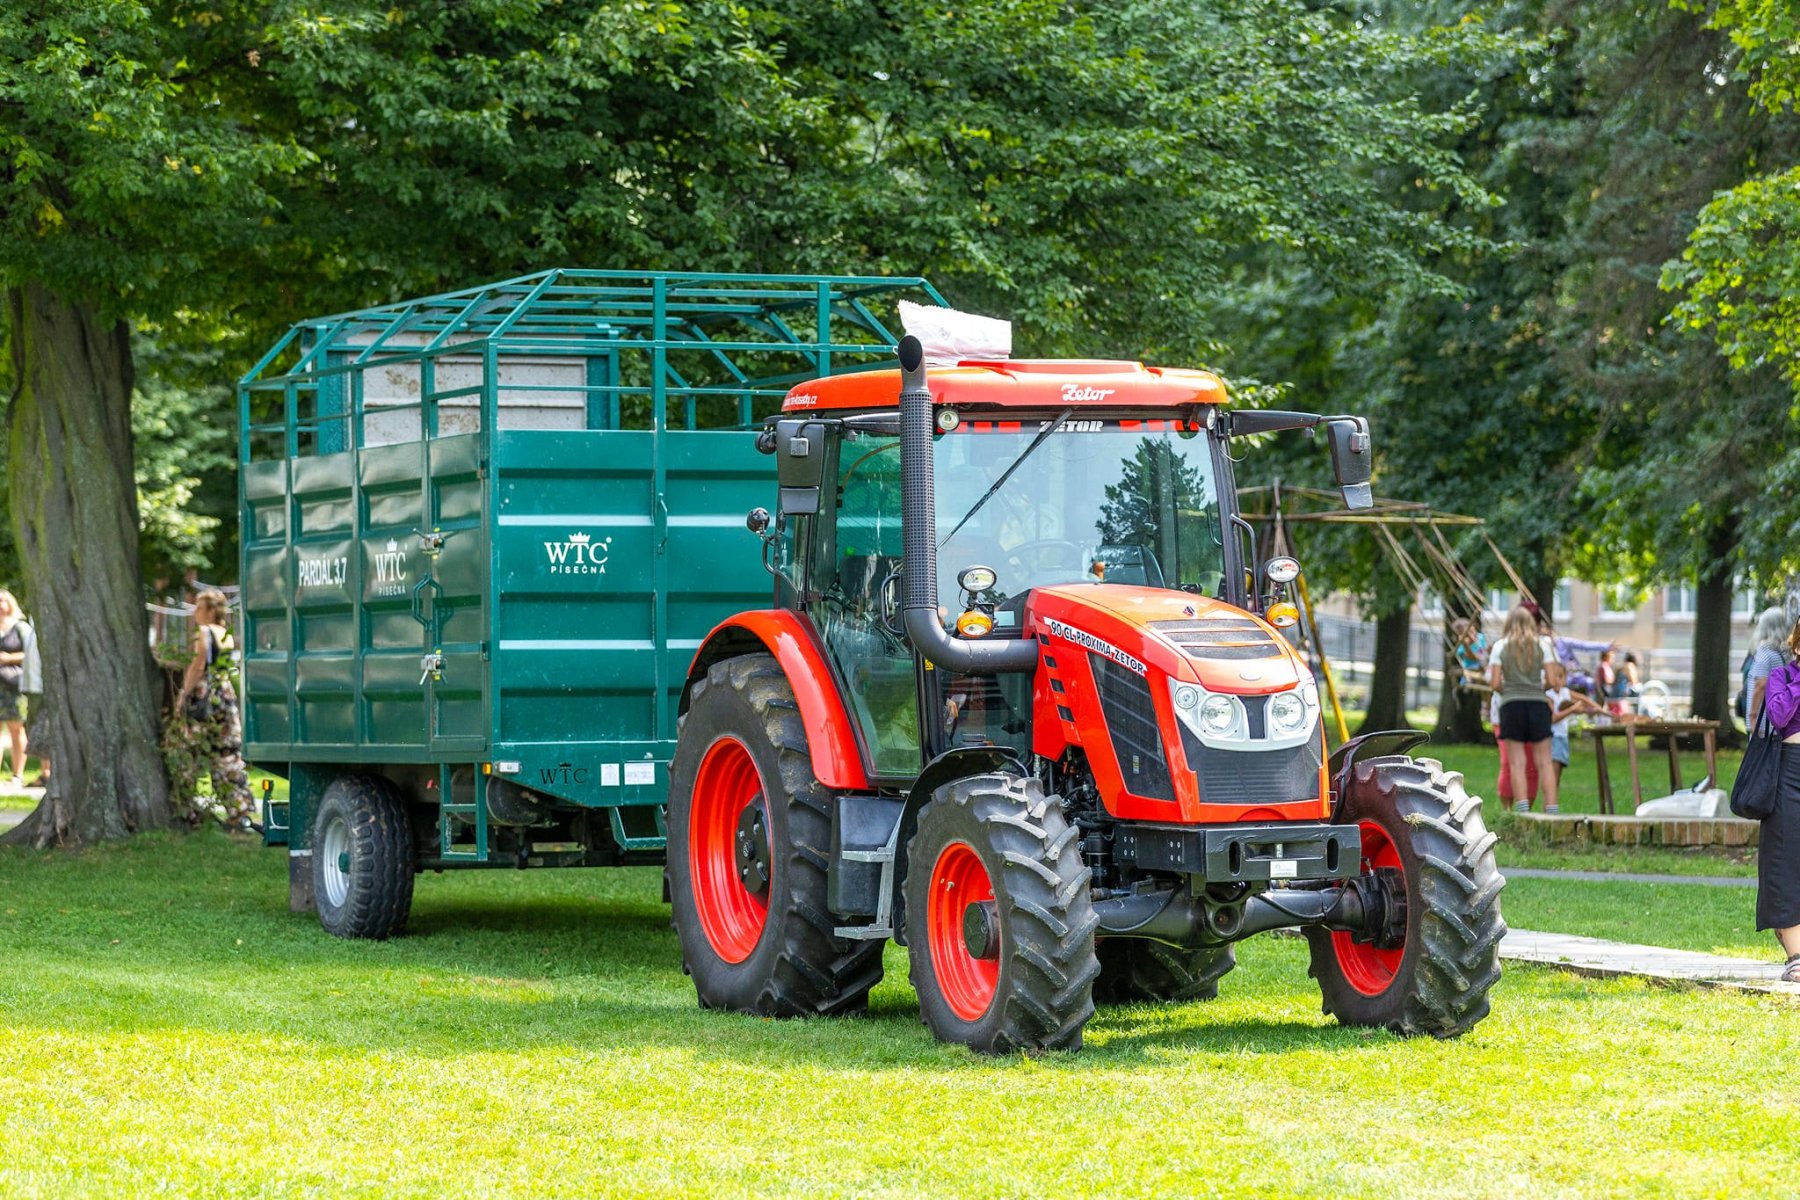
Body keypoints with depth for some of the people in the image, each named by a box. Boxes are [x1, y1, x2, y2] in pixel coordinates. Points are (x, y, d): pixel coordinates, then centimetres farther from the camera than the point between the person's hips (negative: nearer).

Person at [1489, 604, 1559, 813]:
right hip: (1538, 703, 1)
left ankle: (1522, 812, -10)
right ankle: (1551, 812, -2)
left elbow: (1494, 683, -2)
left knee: (1517, 763, -1)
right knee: (1544, 763, 4)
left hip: (1511, 704, -1)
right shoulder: (1542, 645, 5)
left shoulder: (1500, 646, 3)